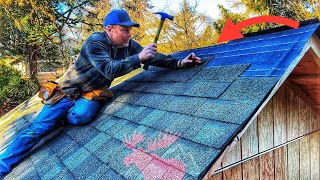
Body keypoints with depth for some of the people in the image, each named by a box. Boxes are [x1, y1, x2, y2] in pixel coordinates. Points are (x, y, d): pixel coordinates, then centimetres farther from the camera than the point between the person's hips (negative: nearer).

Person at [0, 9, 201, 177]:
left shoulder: (130, 45, -6)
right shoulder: (95, 41, -24)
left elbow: (154, 57, -2)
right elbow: (109, 69, -36)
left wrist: (179, 63, -13)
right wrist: (138, 58, -37)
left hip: (94, 92, 4)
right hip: (69, 90, -3)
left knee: (81, 116, -30)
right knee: (38, 128, -9)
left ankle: (57, 117, 5)